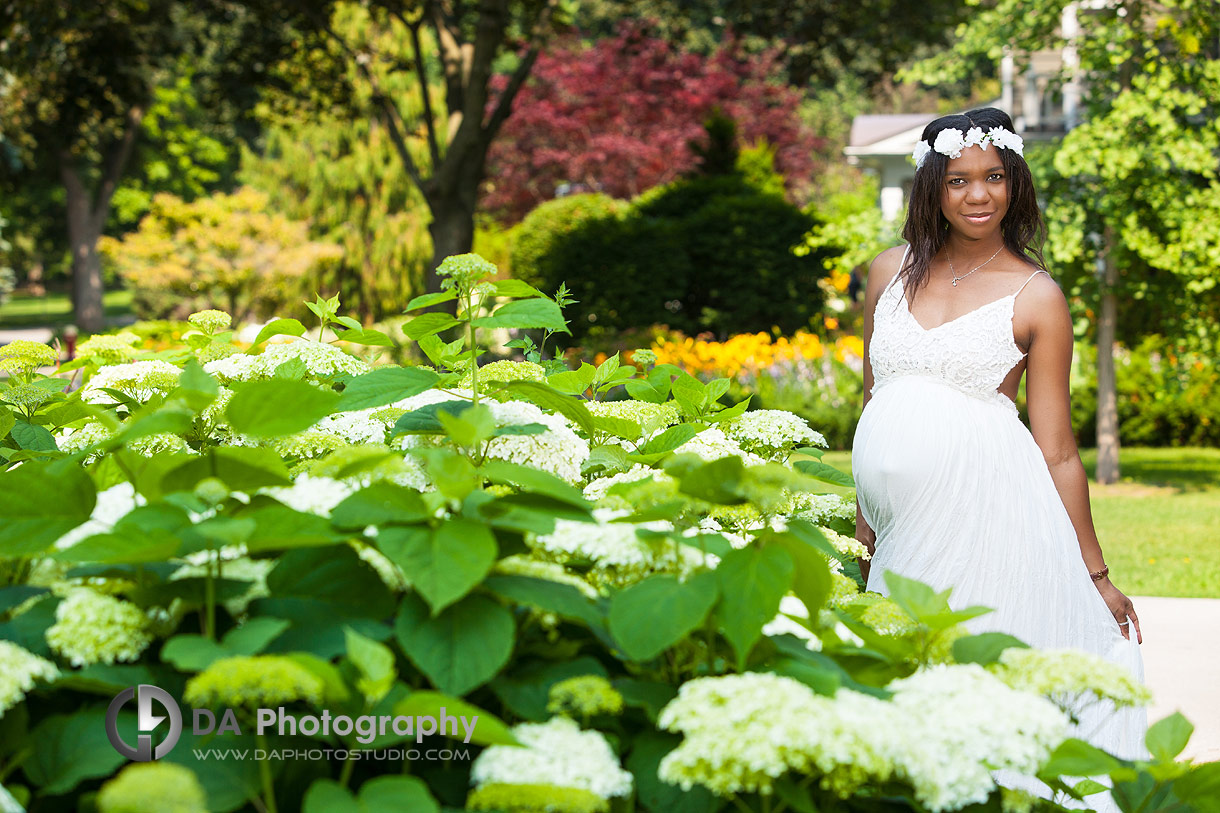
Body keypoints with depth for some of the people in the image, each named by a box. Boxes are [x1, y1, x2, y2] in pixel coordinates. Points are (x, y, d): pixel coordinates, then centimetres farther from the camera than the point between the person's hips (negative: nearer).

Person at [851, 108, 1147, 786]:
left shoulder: (1036, 296, 0)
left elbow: (1057, 449, 1)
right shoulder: (892, 273, 12)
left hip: (983, 498, -4)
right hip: (897, 511, 4)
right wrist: (865, 514, 21)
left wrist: (1096, 574, 1)